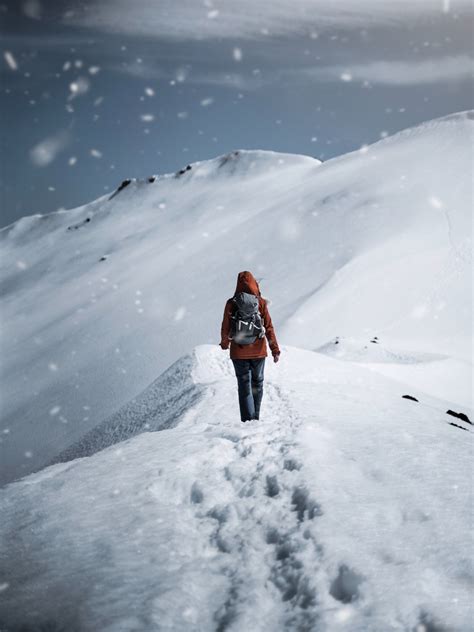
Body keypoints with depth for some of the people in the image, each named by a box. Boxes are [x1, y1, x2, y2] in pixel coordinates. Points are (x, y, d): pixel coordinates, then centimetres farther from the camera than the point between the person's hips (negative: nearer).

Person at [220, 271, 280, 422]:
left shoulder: (231, 303, -8)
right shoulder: (261, 303, -8)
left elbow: (225, 327, -1)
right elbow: (269, 327, -9)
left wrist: (224, 343, 18)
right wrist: (275, 349, -6)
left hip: (238, 352, -1)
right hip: (258, 351, 1)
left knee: (244, 386, 5)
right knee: (257, 383, 18)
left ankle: (248, 420, -2)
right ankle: (255, 418, 26)